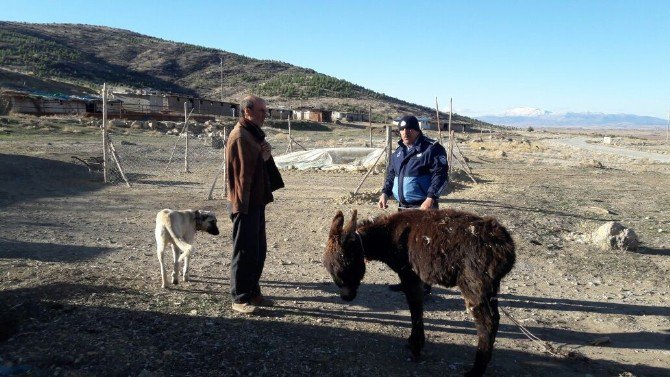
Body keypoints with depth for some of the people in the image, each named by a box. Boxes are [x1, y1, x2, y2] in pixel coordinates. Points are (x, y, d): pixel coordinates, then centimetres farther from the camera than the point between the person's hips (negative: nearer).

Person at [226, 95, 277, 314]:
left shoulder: (254, 134, 15)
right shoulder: (239, 136, -16)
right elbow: (240, 173, -21)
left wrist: (267, 155, 0)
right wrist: (241, 205, -22)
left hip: (257, 201, 10)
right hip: (245, 205, -10)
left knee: (259, 251, 16)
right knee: (245, 252, -1)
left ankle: (253, 293, 27)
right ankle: (240, 299, 10)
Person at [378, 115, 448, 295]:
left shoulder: (432, 148, -9)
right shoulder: (399, 151, 15)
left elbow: (441, 175, -16)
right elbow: (391, 174, 23)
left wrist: (431, 198, -26)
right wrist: (385, 193, 9)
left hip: (423, 207, -8)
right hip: (403, 206, 8)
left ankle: (424, 284, 6)